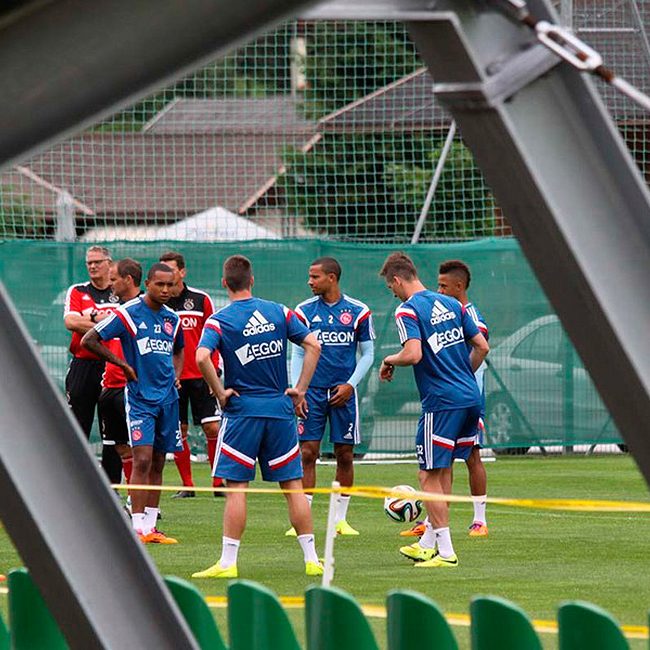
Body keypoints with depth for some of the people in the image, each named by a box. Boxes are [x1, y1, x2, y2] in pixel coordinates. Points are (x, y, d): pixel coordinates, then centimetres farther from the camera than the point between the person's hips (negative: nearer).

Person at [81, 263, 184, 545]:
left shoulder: (172, 318, 11)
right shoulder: (128, 313, -8)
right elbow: (89, 340, -7)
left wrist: (175, 376, 12)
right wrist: (123, 365, -6)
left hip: (167, 396, 6)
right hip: (139, 397, -6)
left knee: (157, 464, 8)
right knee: (142, 460, -14)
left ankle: (150, 527, 12)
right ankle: (138, 528, -14)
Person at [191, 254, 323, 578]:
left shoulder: (219, 320, -6)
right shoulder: (278, 312, 4)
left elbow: (202, 357, -23)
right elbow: (313, 345, 0)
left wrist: (220, 393, -10)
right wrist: (300, 389, 4)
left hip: (242, 410, -3)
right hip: (280, 409, 3)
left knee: (236, 486, 0)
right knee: (293, 485, 7)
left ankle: (228, 562, -2)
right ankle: (312, 559, 7)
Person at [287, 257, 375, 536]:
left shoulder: (358, 312, 1)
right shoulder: (304, 311, 4)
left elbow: (368, 353, 7)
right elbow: (298, 354, 7)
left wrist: (350, 384, -4)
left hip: (343, 391, 0)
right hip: (313, 390, 0)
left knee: (345, 455, 3)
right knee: (307, 452, -5)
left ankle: (341, 518, 13)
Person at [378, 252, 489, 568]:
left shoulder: (408, 310, -9)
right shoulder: (451, 304, 14)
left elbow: (413, 354, -22)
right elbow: (482, 346, 14)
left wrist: (389, 360, -2)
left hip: (441, 402, -8)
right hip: (470, 397, 8)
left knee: (429, 476, -1)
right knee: (443, 471, 17)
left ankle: (445, 551, -4)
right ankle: (428, 543, 25)